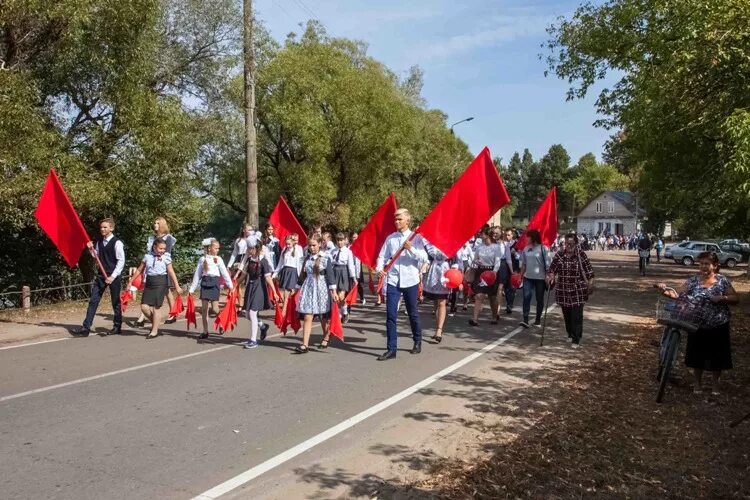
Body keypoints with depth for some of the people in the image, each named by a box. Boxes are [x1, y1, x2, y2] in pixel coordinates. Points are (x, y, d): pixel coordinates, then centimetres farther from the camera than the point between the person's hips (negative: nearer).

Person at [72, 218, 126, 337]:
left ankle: (117, 327, 19)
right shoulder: (99, 241, 9)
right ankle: (86, 328, 2)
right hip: (100, 274, 6)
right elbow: (97, 256, 18)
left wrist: (113, 276, -18)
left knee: (116, 302, 6)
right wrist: (91, 249, -2)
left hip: (114, 276, -6)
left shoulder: (117, 243, -12)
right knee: (93, 301, 1)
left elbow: (121, 261, -14)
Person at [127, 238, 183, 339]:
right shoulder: (147, 256, 6)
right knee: (144, 307, -5)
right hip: (149, 283, 3)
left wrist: (177, 286, -9)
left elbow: (171, 272, -4)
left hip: (161, 282, -3)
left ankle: (154, 331, 11)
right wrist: (130, 282, 14)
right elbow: (139, 270, 13)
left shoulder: (166, 257, -1)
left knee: (156, 308, -2)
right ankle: (155, 323, 20)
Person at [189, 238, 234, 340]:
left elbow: (225, 273, 3)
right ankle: (205, 331, 11)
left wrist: (230, 285, -2)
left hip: (214, 283, -2)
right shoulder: (202, 259, 6)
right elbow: (197, 274, 9)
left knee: (214, 308, -6)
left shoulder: (218, 259, 4)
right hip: (205, 283, 2)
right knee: (204, 308, 2)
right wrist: (192, 289, 8)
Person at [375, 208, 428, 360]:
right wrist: (379, 268, -15)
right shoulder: (390, 238, 6)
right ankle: (391, 349, 1)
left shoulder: (416, 238, 0)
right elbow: (382, 256, 3)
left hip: (410, 280, -1)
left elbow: (424, 258, -8)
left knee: (412, 313, 13)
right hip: (393, 280, 1)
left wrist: (411, 248, -21)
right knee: (390, 315, -4)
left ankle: (417, 342, 34)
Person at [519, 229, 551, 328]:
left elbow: (547, 264, -8)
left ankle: (538, 319, 20)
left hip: (540, 277, -3)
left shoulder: (543, 248, -9)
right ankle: (525, 319, -13)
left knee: (539, 299, 8)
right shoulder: (526, 249, 6)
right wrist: (520, 275, 12)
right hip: (528, 277, 4)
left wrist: (548, 276, -12)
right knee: (526, 297, -9)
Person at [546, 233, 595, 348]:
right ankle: (570, 334, 33)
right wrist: (550, 276, -14)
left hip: (578, 291, -3)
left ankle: (576, 340, 0)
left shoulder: (581, 255, -5)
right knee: (566, 314, 13)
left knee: (576, 315, -5)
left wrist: (590, 285, -5)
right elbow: (552, 269, 6)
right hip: (563, 291, 3)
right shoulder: (559, 255, 2)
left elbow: (589, 271, -2)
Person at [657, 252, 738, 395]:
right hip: (697, 326, 1)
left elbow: (736, 298, -2)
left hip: (718, 327, -1)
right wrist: (670, 293, -29)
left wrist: (722, 298, -20)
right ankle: (698, 383, 32)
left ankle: (716, 384, 32)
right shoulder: (692, 281, -3)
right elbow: (680, 297, -9)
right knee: (697, 356, 12)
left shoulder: (723, 281, -6)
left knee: (717, 356, 11)